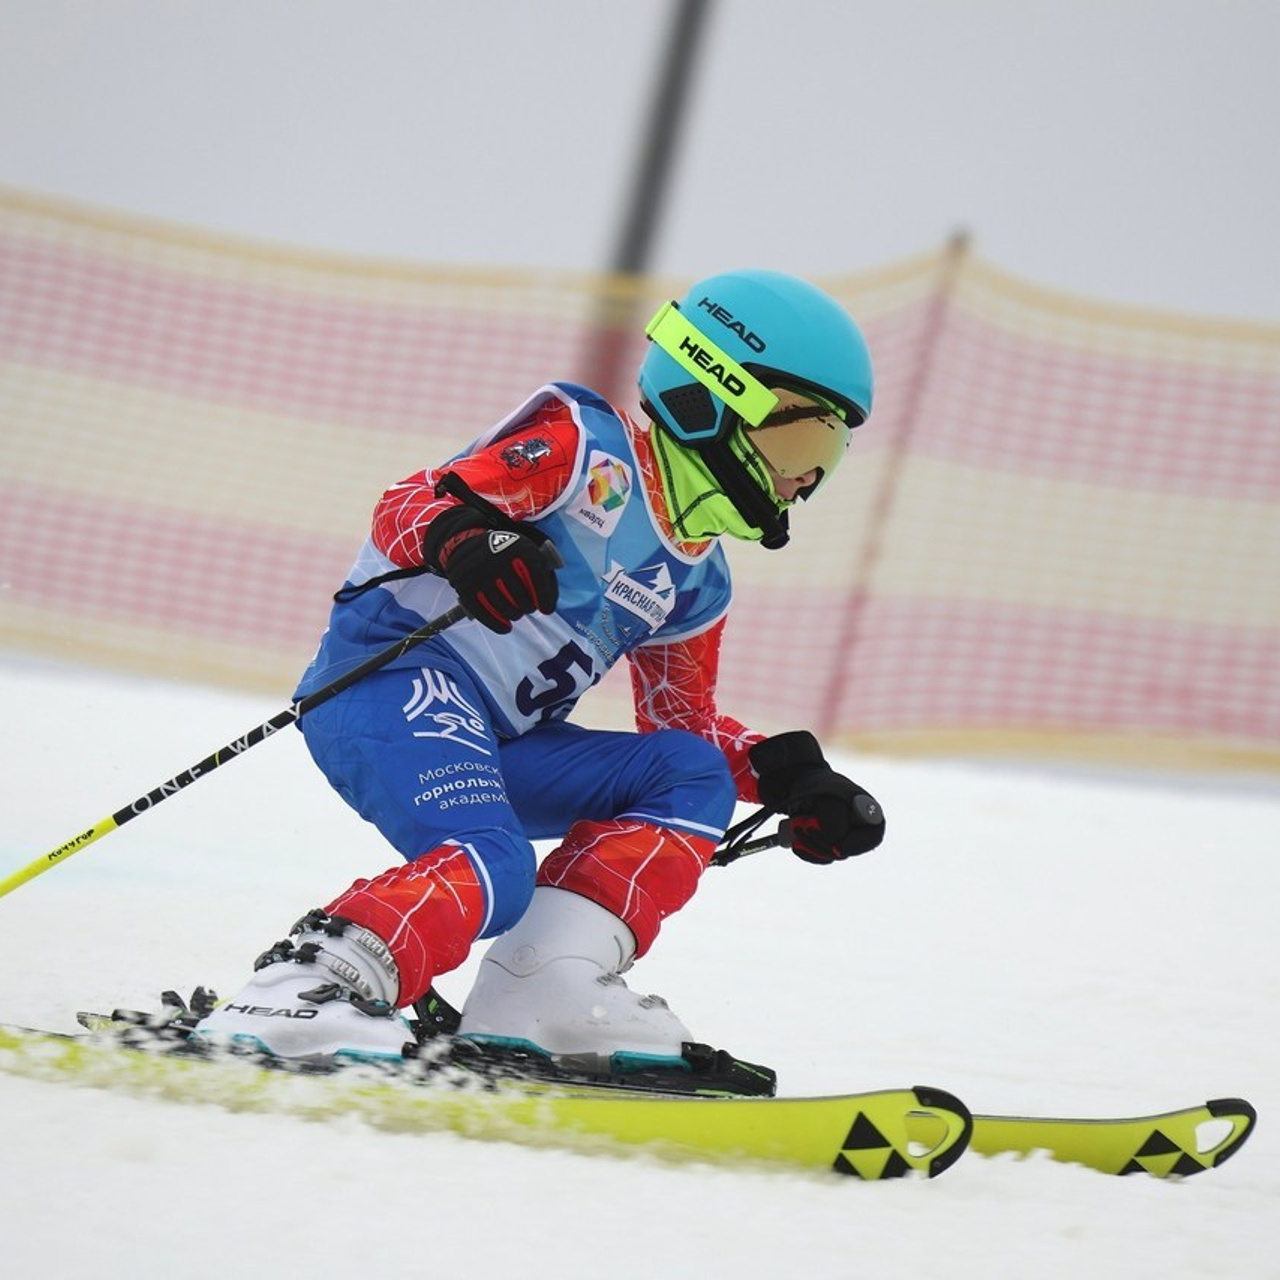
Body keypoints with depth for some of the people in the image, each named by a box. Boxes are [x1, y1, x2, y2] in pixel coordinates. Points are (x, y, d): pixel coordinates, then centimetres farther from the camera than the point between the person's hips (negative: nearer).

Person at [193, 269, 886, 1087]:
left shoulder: (693, 582, 21)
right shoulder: (586, 448, -3)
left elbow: (683, 718, 29)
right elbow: (408, 504, -11)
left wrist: (789, 778, 12)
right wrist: (458, 538, -35)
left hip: (490, 746, 9)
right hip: (397, 677, -9)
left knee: (694, 775, 2)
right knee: (491, 868, -32)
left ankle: (546, 988, -13)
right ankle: (303, 993, -39)